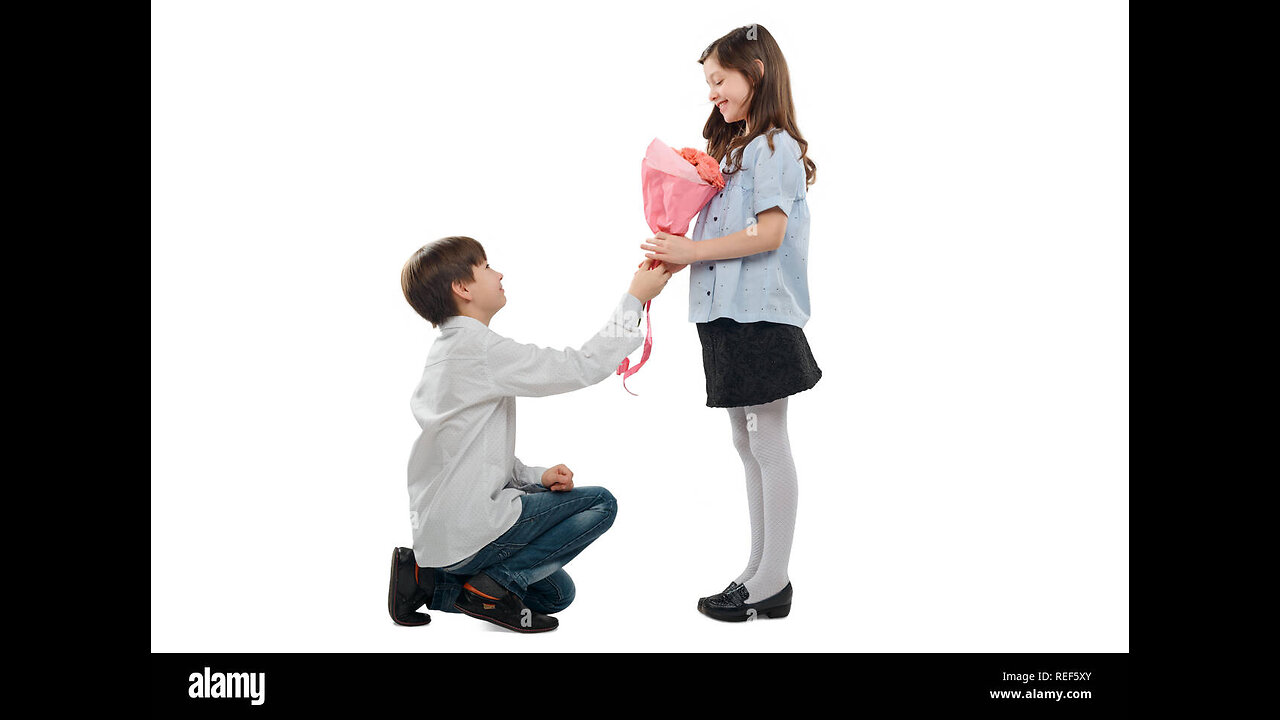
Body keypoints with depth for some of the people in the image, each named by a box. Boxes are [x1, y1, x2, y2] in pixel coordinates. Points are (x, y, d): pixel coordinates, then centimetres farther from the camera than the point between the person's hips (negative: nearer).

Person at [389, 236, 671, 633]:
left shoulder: (447, 351, 14)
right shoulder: (480, 349, -18)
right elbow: (583, 366, -20)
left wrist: (536, 476, 3)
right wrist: (635, 299, -10)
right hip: (467, 532, -10)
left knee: (556, 595, 22)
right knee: (600, 503, -4)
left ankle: (432, 581, 13)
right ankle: (494, 583, -8)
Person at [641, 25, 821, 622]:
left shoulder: (774, 146, -8)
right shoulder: (733, 147, 21)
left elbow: (770, 233, -18)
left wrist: (691, 250, -18)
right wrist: (671, 261, 5)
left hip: (762, 314, -9)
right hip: (727, 312, 10)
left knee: (768, 443, -4)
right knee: (746, 443, 12)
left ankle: (773, 585, 1)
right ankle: (759, 571, 20)